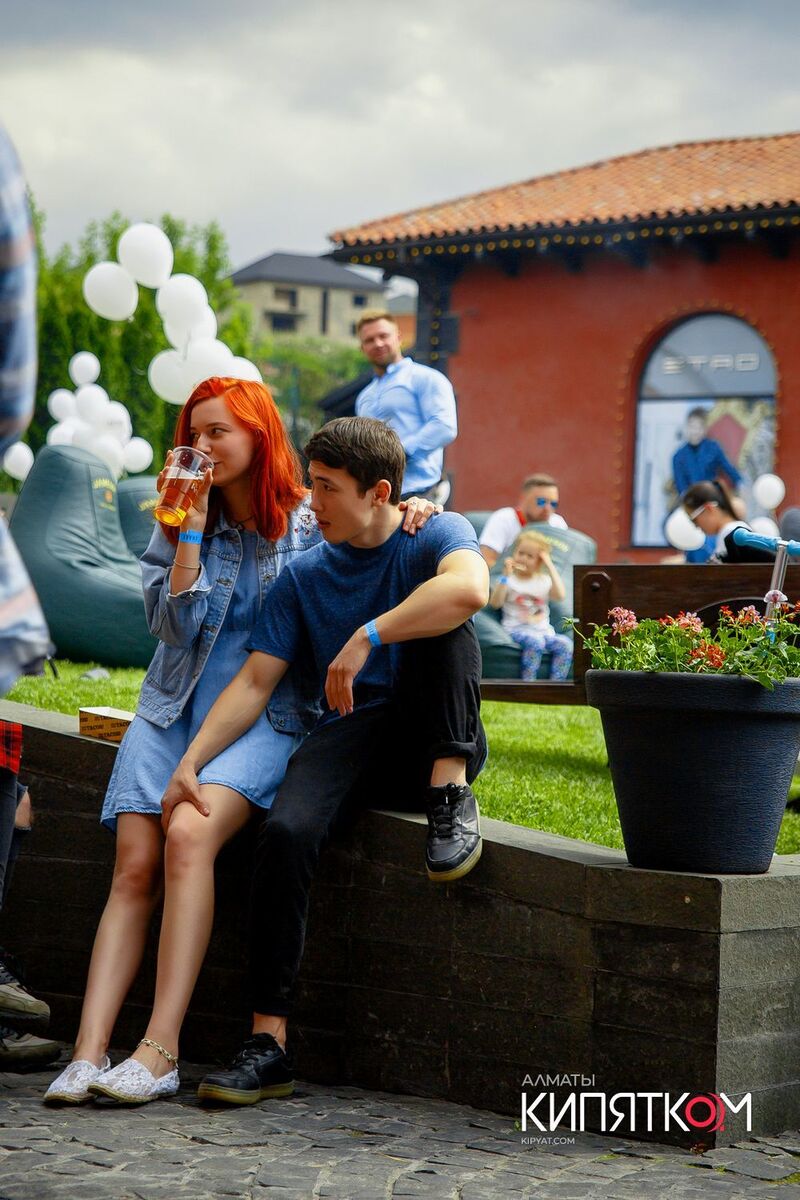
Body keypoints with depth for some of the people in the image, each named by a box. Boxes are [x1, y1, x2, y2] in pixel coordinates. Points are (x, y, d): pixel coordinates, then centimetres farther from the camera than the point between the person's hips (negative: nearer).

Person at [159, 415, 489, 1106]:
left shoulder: (437, 535, 0)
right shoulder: (305, 576, 13)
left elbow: (470, 589, -26)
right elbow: (256, 682, 8)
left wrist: (364, 640, -25)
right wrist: (190, 762, -6)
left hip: (433, 737, -2)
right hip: (350, 737, 2)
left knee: (439, 620, -26)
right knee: (285, 832, -29)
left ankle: (451, 791, -26)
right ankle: (269, 1041, -29)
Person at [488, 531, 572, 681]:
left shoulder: (543, 580, 15)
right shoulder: (508, 580, 7)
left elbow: (560, 596, -5)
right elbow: (495, 603, -7)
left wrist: (550, 567, -5)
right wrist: (506, 576, -13)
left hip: (543, 630, 4)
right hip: (517, 629, -4)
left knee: (565, 643, -24)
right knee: (535, 641, -36)